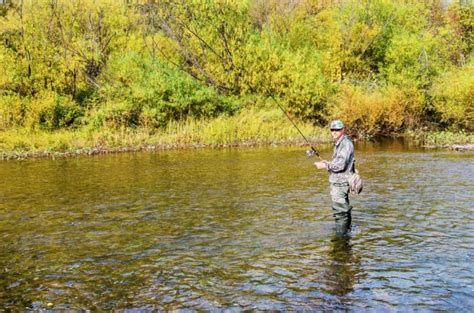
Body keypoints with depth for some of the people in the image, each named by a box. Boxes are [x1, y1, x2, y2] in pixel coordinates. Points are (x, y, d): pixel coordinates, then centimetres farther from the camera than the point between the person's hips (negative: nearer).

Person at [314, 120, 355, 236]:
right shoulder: (339, 144, 16)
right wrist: (327, 163, 11)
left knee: (340, 212, -7)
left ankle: (341, 235, -3)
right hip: (337, 182, 11)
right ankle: (346, 230, 34)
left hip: (340, 183, -11)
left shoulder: (346, 144, -16)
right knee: (344, 209, 22)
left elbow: (341, 165, -23)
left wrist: (325, 166, -16)